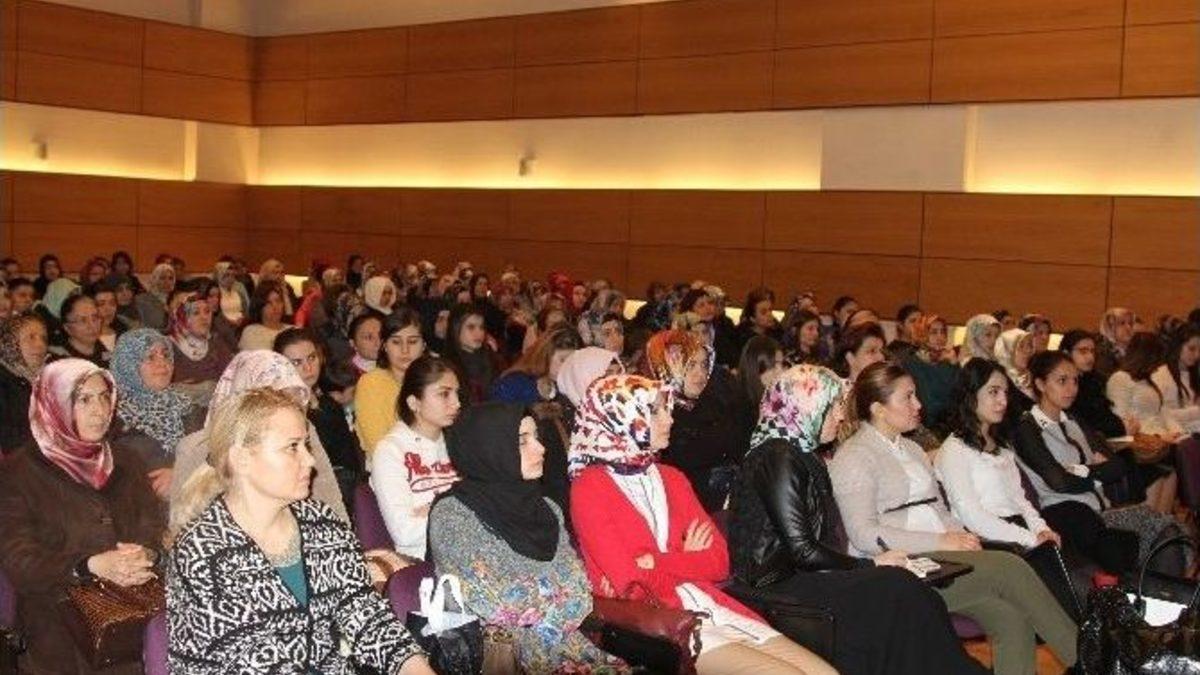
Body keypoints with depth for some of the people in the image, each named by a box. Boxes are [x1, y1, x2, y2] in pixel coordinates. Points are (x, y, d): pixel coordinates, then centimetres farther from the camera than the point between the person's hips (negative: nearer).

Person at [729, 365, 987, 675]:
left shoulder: (803, 455, 18)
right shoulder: (778, 458, -12)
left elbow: (823, 542, 12)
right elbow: (802, 551, -16)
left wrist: (869, 564, -2)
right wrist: (872, 565, -7)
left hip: (802, 577, 8)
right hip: (776, 588, -8)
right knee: (897, 588, -22)